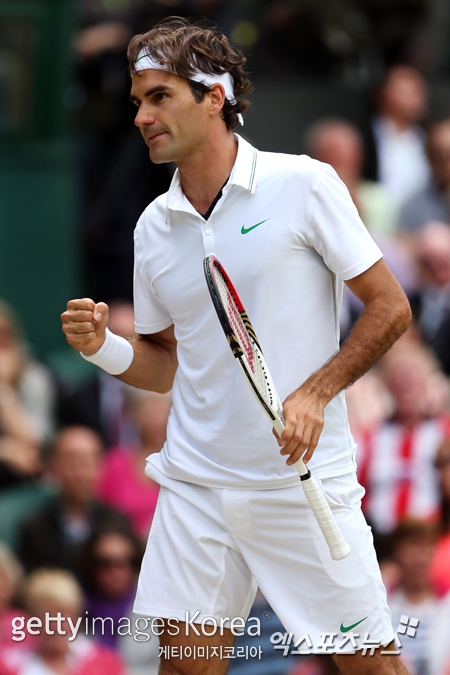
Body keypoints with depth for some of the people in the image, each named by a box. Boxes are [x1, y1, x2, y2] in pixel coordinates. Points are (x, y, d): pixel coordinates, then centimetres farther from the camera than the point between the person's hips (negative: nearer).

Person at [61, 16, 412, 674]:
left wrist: (315, 393, -16)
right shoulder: (154, 228, 8)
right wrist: (106, 348, -4)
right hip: (196, 484, 4)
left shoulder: (304, 185, -7)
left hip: (306, 483, -4)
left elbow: (390, 307, -5)